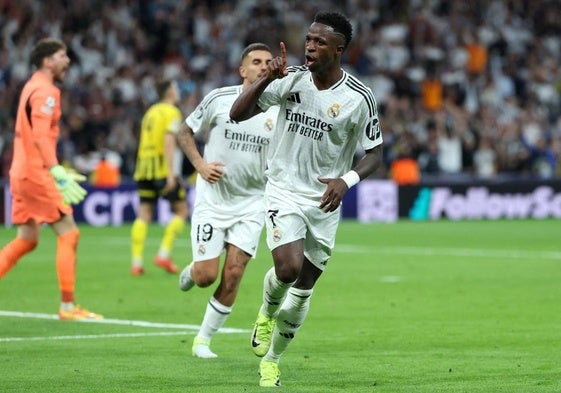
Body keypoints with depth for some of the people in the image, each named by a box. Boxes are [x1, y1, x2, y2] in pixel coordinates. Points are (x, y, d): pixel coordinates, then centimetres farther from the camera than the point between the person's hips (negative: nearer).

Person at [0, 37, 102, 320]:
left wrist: (57, 170, 28)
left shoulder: (32, 87, 18)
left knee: (26, 240, 14)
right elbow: (40, 136, -24)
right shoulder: (45, 91, -13)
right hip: (36, 173, -10)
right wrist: (57, 172, -31)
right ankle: (68, 306, -6)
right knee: (69, 234, -6)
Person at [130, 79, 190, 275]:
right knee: (182, 210, 4)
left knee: (144, 214, 5)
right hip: (162, 168, -7)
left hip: (143, 167, 7)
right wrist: (170, 172, -22)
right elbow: (169, 141, -16)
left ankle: (136, 262, -4)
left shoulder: (151, 112, 18)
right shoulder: (172, 112, -4)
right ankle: (164, 254, -5)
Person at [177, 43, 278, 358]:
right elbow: (185, 132, 4)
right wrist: (200, 164, -9)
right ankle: (191, 271, 33)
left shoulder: (280, 110, -2)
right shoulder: (219, 99, -6)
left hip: (252, 205, 2)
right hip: (213, 199, -1)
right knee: (206, 276, -6)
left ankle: (204, 339, 10)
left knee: (233, 273, -7)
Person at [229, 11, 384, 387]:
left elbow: (375, 153, -3)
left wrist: (346, 180, -22)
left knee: (303, 289, 6)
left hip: (324, 200, 1)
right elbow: (238, 114, -6)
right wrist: (267, 78, -22)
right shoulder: (291, 78, -6)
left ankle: (272, 360, 27)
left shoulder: (359, 98, -11)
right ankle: (267, 310, 12)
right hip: (284, 190, 0)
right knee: (289, 267, -23)